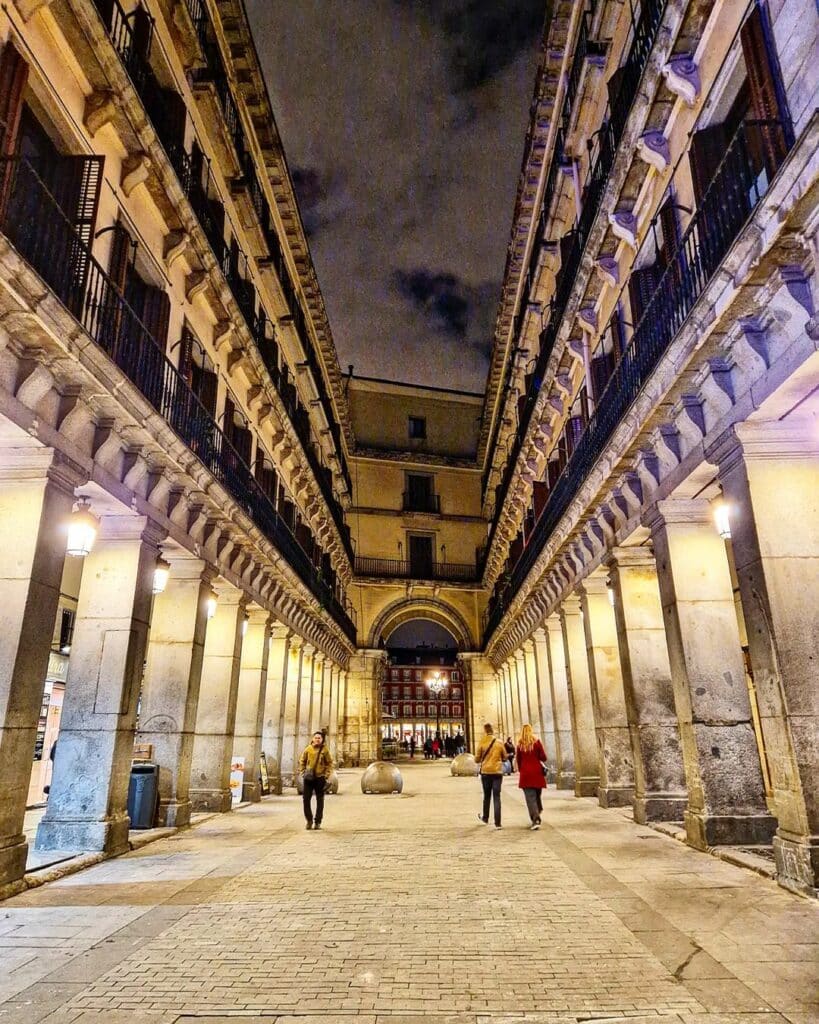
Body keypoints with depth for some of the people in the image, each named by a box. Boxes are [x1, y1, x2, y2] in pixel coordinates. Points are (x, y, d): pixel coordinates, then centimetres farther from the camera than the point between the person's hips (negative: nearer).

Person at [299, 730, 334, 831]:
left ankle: (317, 822, 17)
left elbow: (329, 763, 1)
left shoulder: (325, 750, -4)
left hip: (320, 777, -1)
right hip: (308, 778, 1)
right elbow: (302, 761, 9)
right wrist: (303, 772, 0)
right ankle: (309, 820, 17)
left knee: (320, 801, 7)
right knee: (306, 799, 0)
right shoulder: (308, 749, -1)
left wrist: (326, 775, -7)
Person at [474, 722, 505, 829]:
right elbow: (504, 756, 7)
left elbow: (477, 759, -4)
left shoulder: (482, 743, -8)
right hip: (498, 772, 0)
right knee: (496, 797, 3)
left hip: (486, 772, 0)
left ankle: (485, 818, 33)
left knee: (487, 795, 17)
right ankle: (497, 823, -1)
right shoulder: (499, 742, -3)